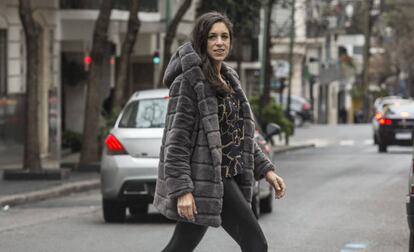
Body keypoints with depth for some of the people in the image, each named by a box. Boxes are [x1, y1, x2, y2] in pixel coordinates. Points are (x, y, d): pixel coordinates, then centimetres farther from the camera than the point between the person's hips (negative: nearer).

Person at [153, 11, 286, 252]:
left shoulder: (229, 80, 17)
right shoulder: (188, 81, -10)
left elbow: (241, 134, 22)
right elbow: (176, 140, -15)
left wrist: (266, 169, 12)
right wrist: (182, 189, -21)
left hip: (226, 177, 8)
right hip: (205, 179, -8)